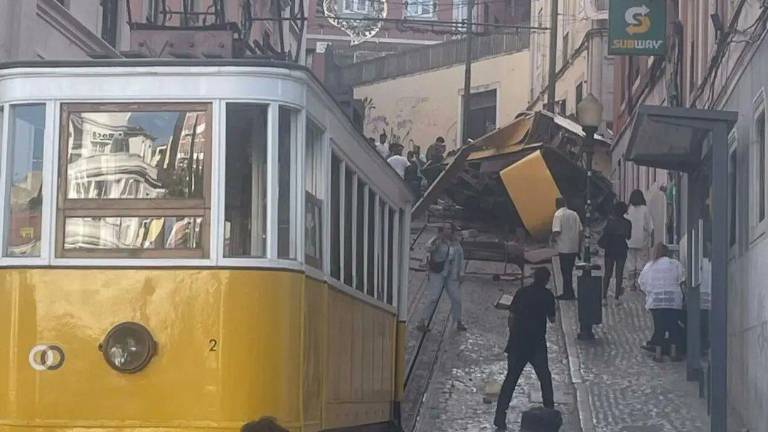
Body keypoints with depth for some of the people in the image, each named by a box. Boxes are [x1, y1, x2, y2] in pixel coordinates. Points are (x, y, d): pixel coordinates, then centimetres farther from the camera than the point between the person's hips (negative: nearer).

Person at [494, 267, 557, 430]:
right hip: (537, 345, -2)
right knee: (545, 378, 17)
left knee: (511, 378, 7)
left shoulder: (521, 293, 2)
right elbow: (552, 319, 5)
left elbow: (511, 317, 2)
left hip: (517, 343, 2)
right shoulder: (547, 295, -4)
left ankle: (500, 418, 1)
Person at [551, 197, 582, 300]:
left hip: (564, 248, -7)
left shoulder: (558, 214, -12)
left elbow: (556, 231, -22)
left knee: (566, 271, 0)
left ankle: (568, 293, 2)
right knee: (569, 271, 16)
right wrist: (577, 242, 17)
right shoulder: (574, 214, 9)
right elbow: (580, 230, 9)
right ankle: (568, 293, 22)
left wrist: (553, 238, -2)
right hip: (574, 248, 7)